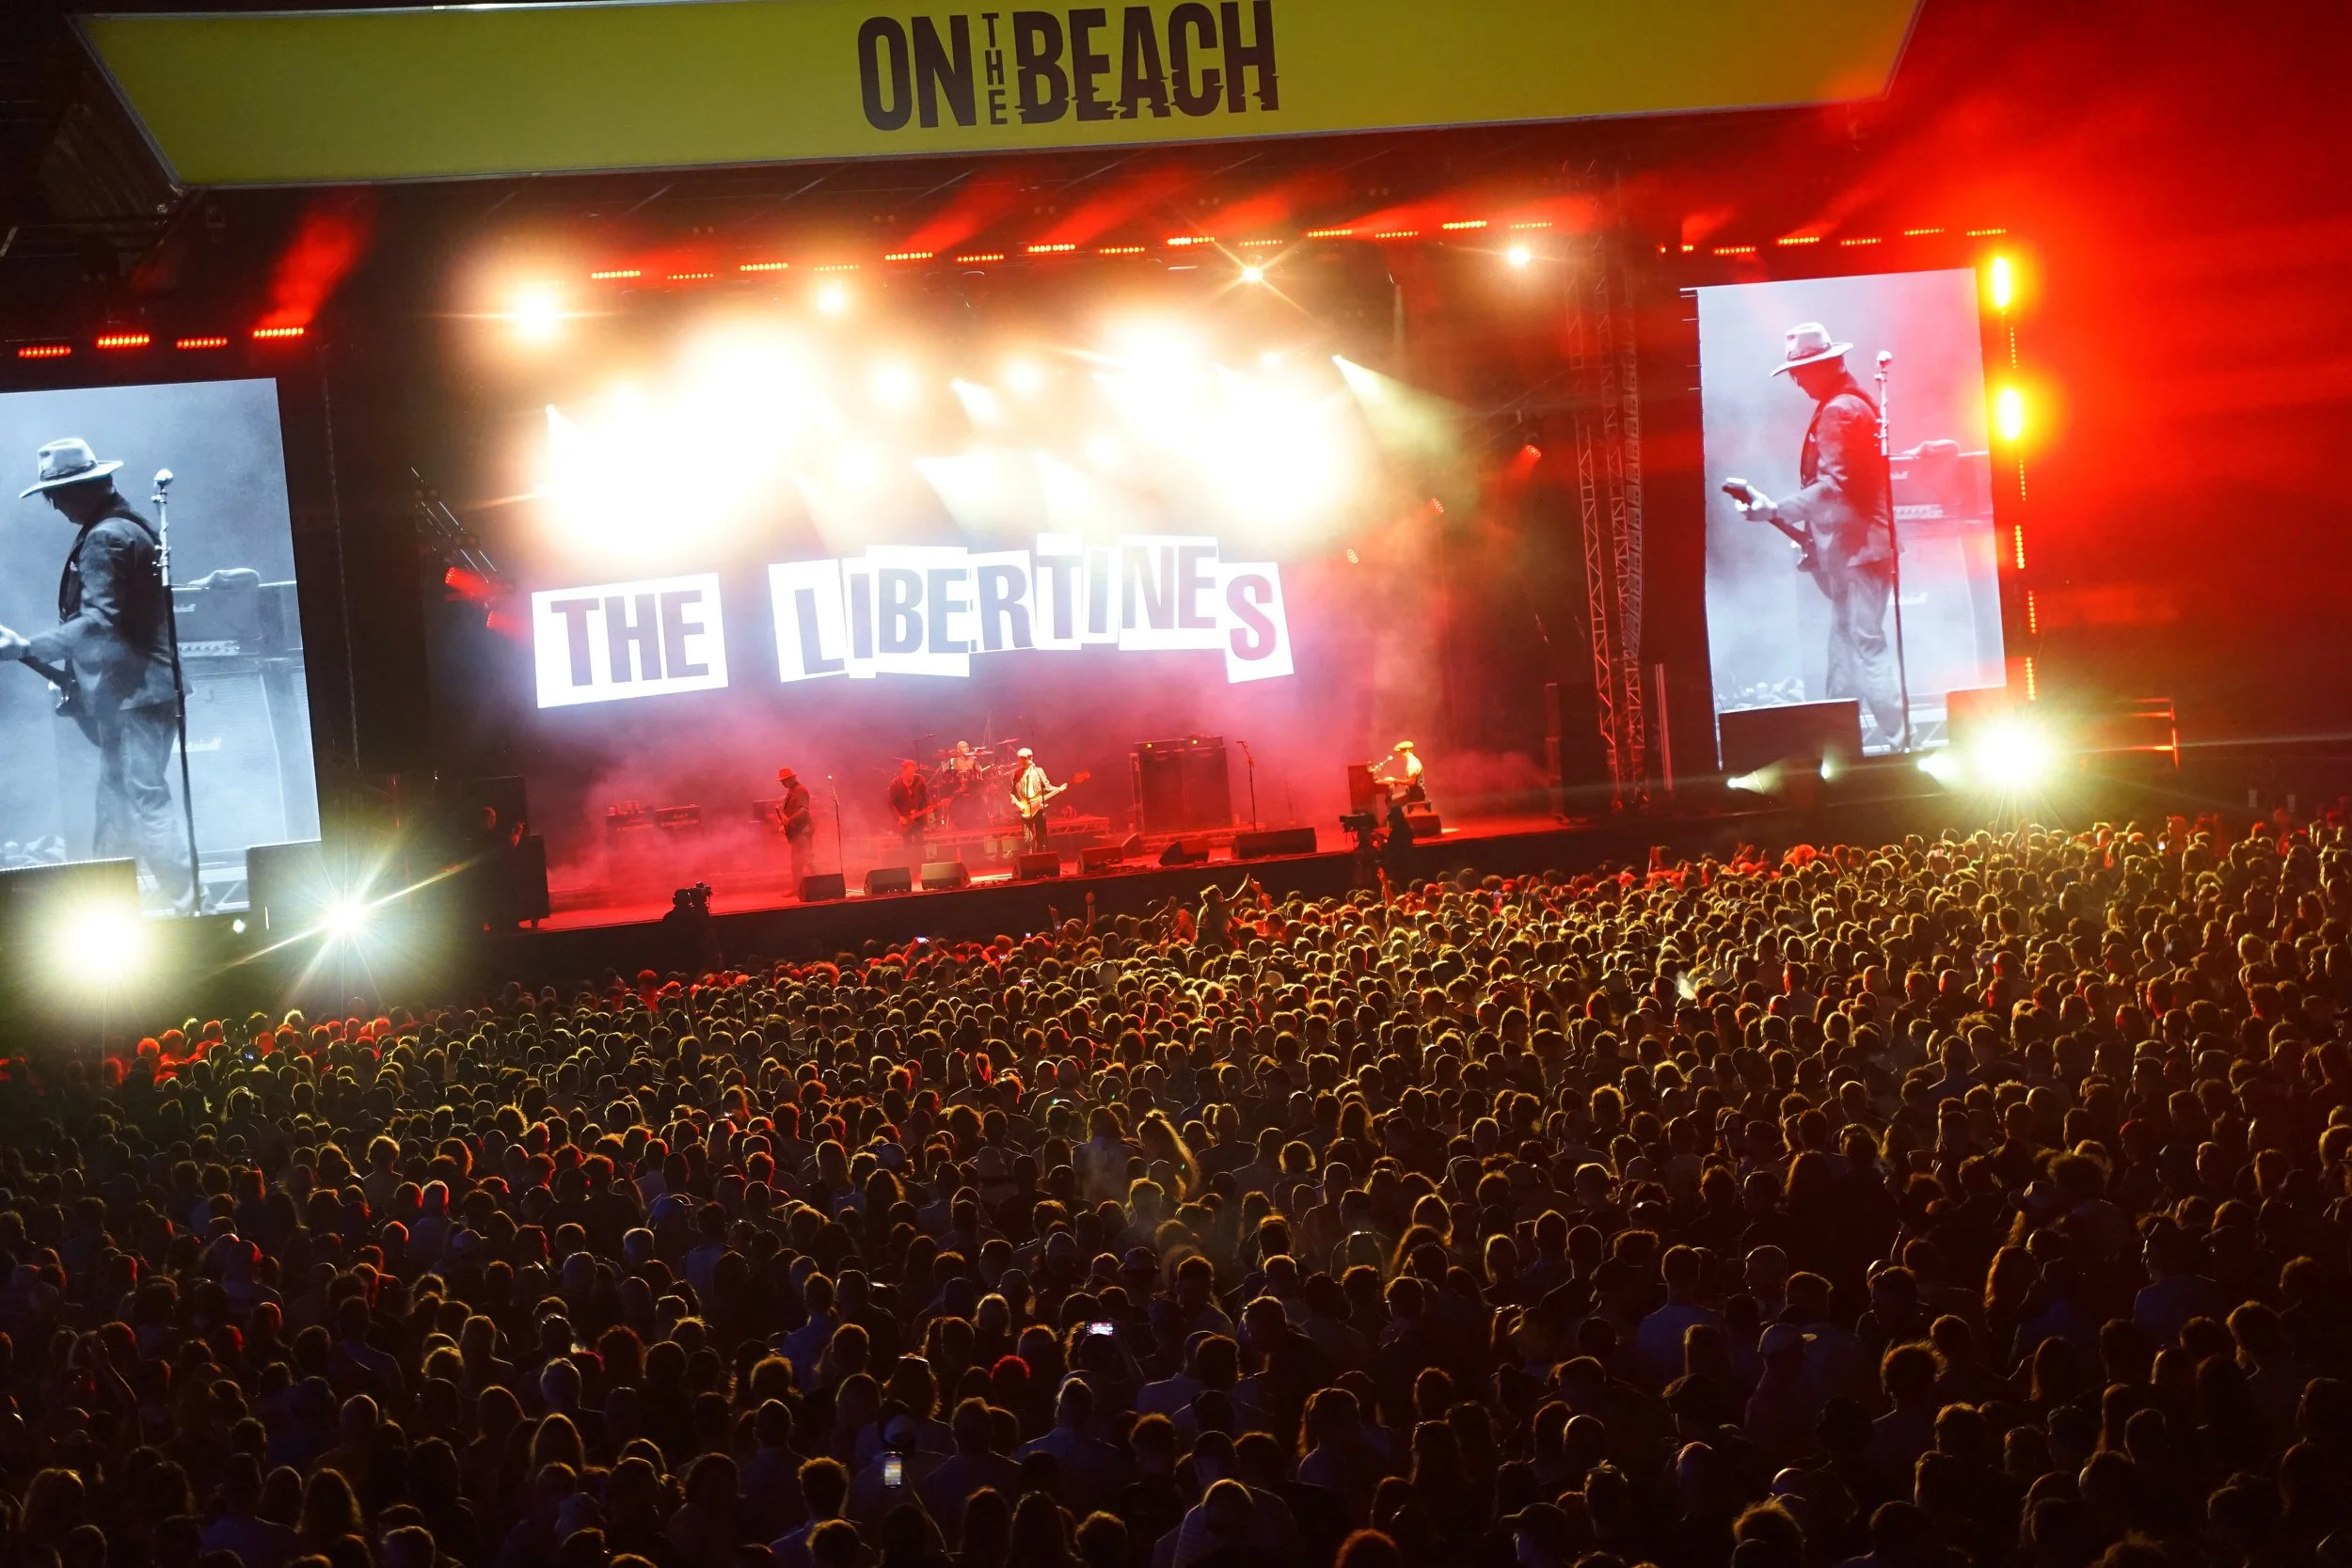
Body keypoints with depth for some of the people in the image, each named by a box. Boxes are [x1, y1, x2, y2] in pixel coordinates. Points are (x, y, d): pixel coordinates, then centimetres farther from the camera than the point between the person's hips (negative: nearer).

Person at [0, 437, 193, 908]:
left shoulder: (105, 538, -15)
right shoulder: (131, 526, 16)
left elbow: (97, 621, -23)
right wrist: (74, 671, 21)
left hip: (133, 693, -11)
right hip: (135, 688, 11)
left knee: (145, 799, -11)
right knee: (117, 800, 14)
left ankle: (188, 906, -11)